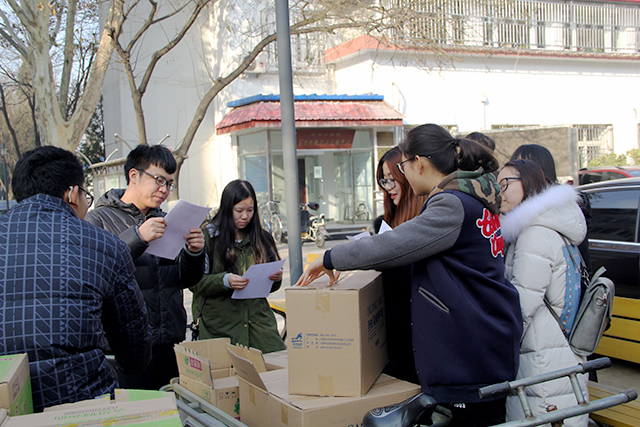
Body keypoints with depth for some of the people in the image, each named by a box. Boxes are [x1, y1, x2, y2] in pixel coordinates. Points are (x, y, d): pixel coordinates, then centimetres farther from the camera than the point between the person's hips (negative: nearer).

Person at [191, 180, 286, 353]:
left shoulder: (262, 238, 13)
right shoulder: (207, 236, 0)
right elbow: (195, 283, -5)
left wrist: (275, 279, -5)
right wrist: (225, 280, -21)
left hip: (258, 319, 3)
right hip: (219, 324, -3)